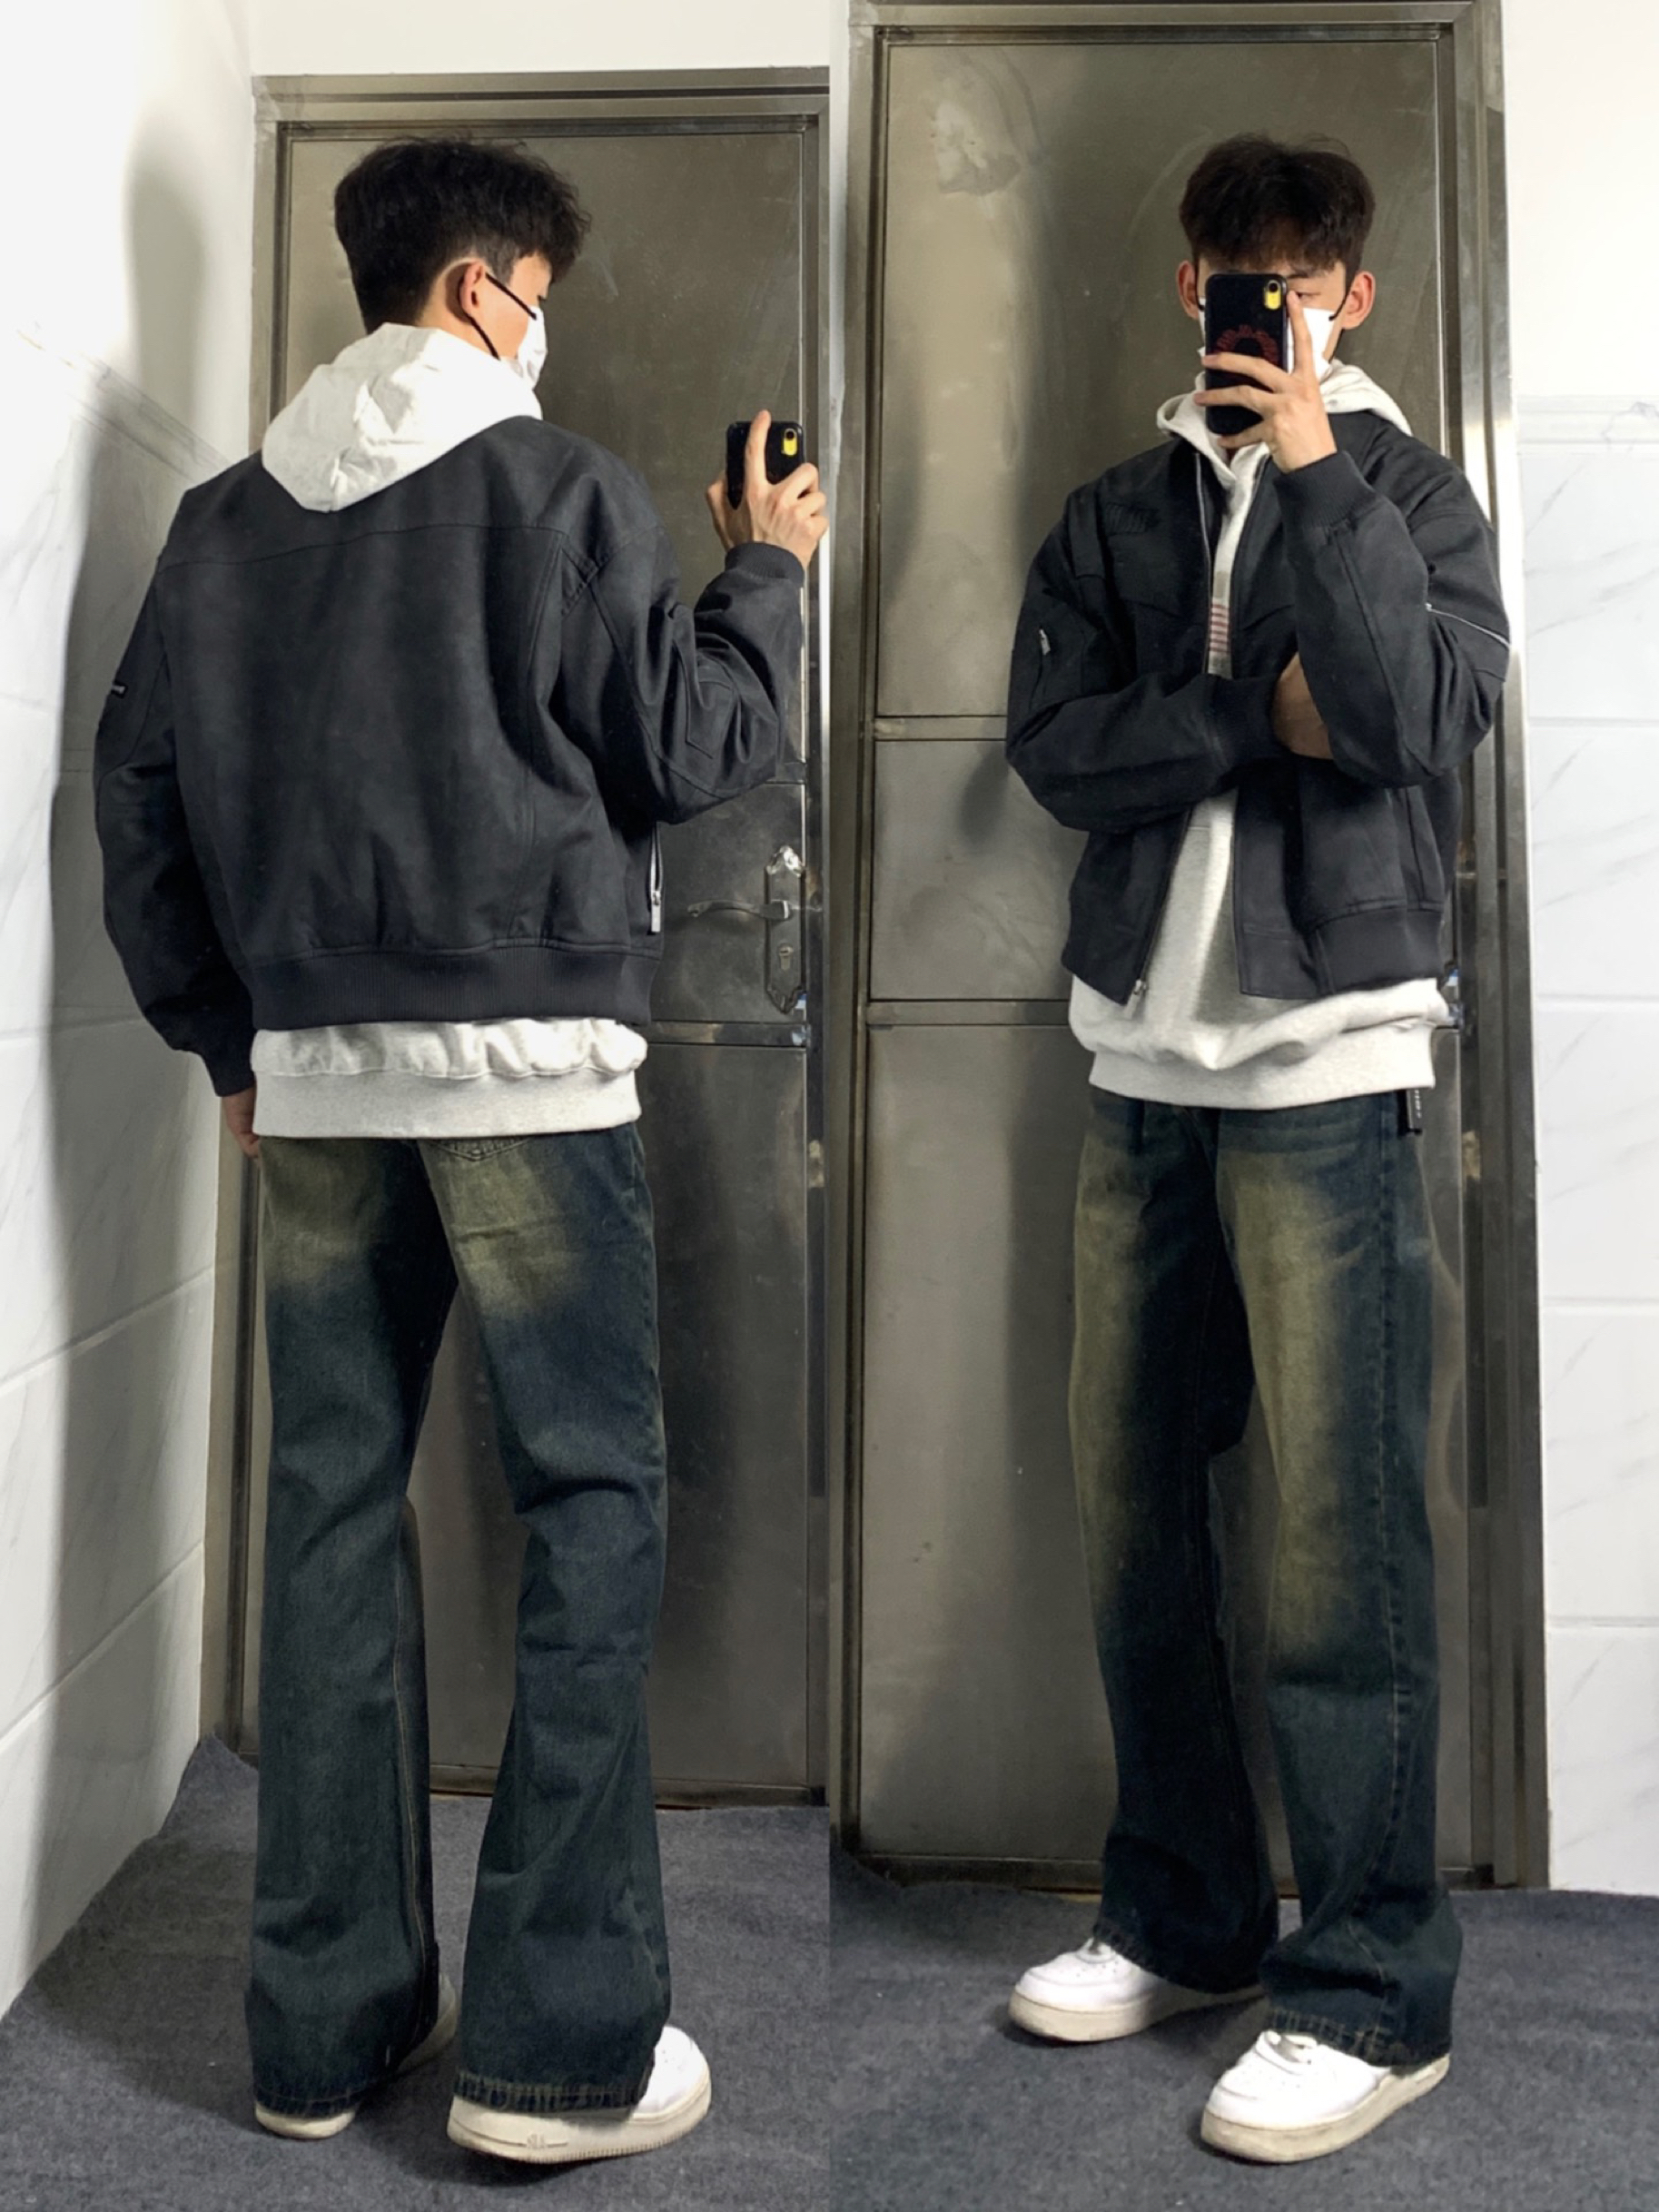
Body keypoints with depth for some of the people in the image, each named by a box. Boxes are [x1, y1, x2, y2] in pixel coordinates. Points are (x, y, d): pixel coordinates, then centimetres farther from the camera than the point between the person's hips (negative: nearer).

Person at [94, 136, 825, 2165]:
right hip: (522, 1057, -5)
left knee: (335, 1506, 9)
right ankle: (562, 2042, 4)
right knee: (593, 1503, 2)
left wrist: (225, 1039, 19)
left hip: (311, 1073, 6)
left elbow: (140, 795, 14)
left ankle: (325, 2017, 19)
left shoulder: (226, 518, 14)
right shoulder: (557, 486, -1)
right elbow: (690, 750, 0)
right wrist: (766, 570, 17)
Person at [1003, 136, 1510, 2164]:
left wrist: (1313, 464, -8)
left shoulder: (1410, 493, 9)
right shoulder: (1118, 515, 18)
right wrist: (1260, 715, -8)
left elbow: (1417, 719, -11)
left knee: (1339, 1535, -6)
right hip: (1144, 1063, 4)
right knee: (1130, 1515, 8)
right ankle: (1183, 1914, 25)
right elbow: (1055, 745, 3)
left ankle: (1374, 1985, 8)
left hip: (1326, 1063, -4)